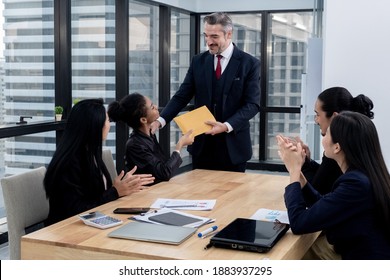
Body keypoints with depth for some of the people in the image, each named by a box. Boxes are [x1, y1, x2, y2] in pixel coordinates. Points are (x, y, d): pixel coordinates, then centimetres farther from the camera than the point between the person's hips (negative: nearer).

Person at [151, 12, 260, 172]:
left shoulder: (250, 64, -4)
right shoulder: (198, 61, 5)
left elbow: (252, 104, -9)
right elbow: (182, 96, 3)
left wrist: (227, 126, -22)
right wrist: (161, 120, -13)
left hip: (233, 145, -2)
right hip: (202, 144, 3)